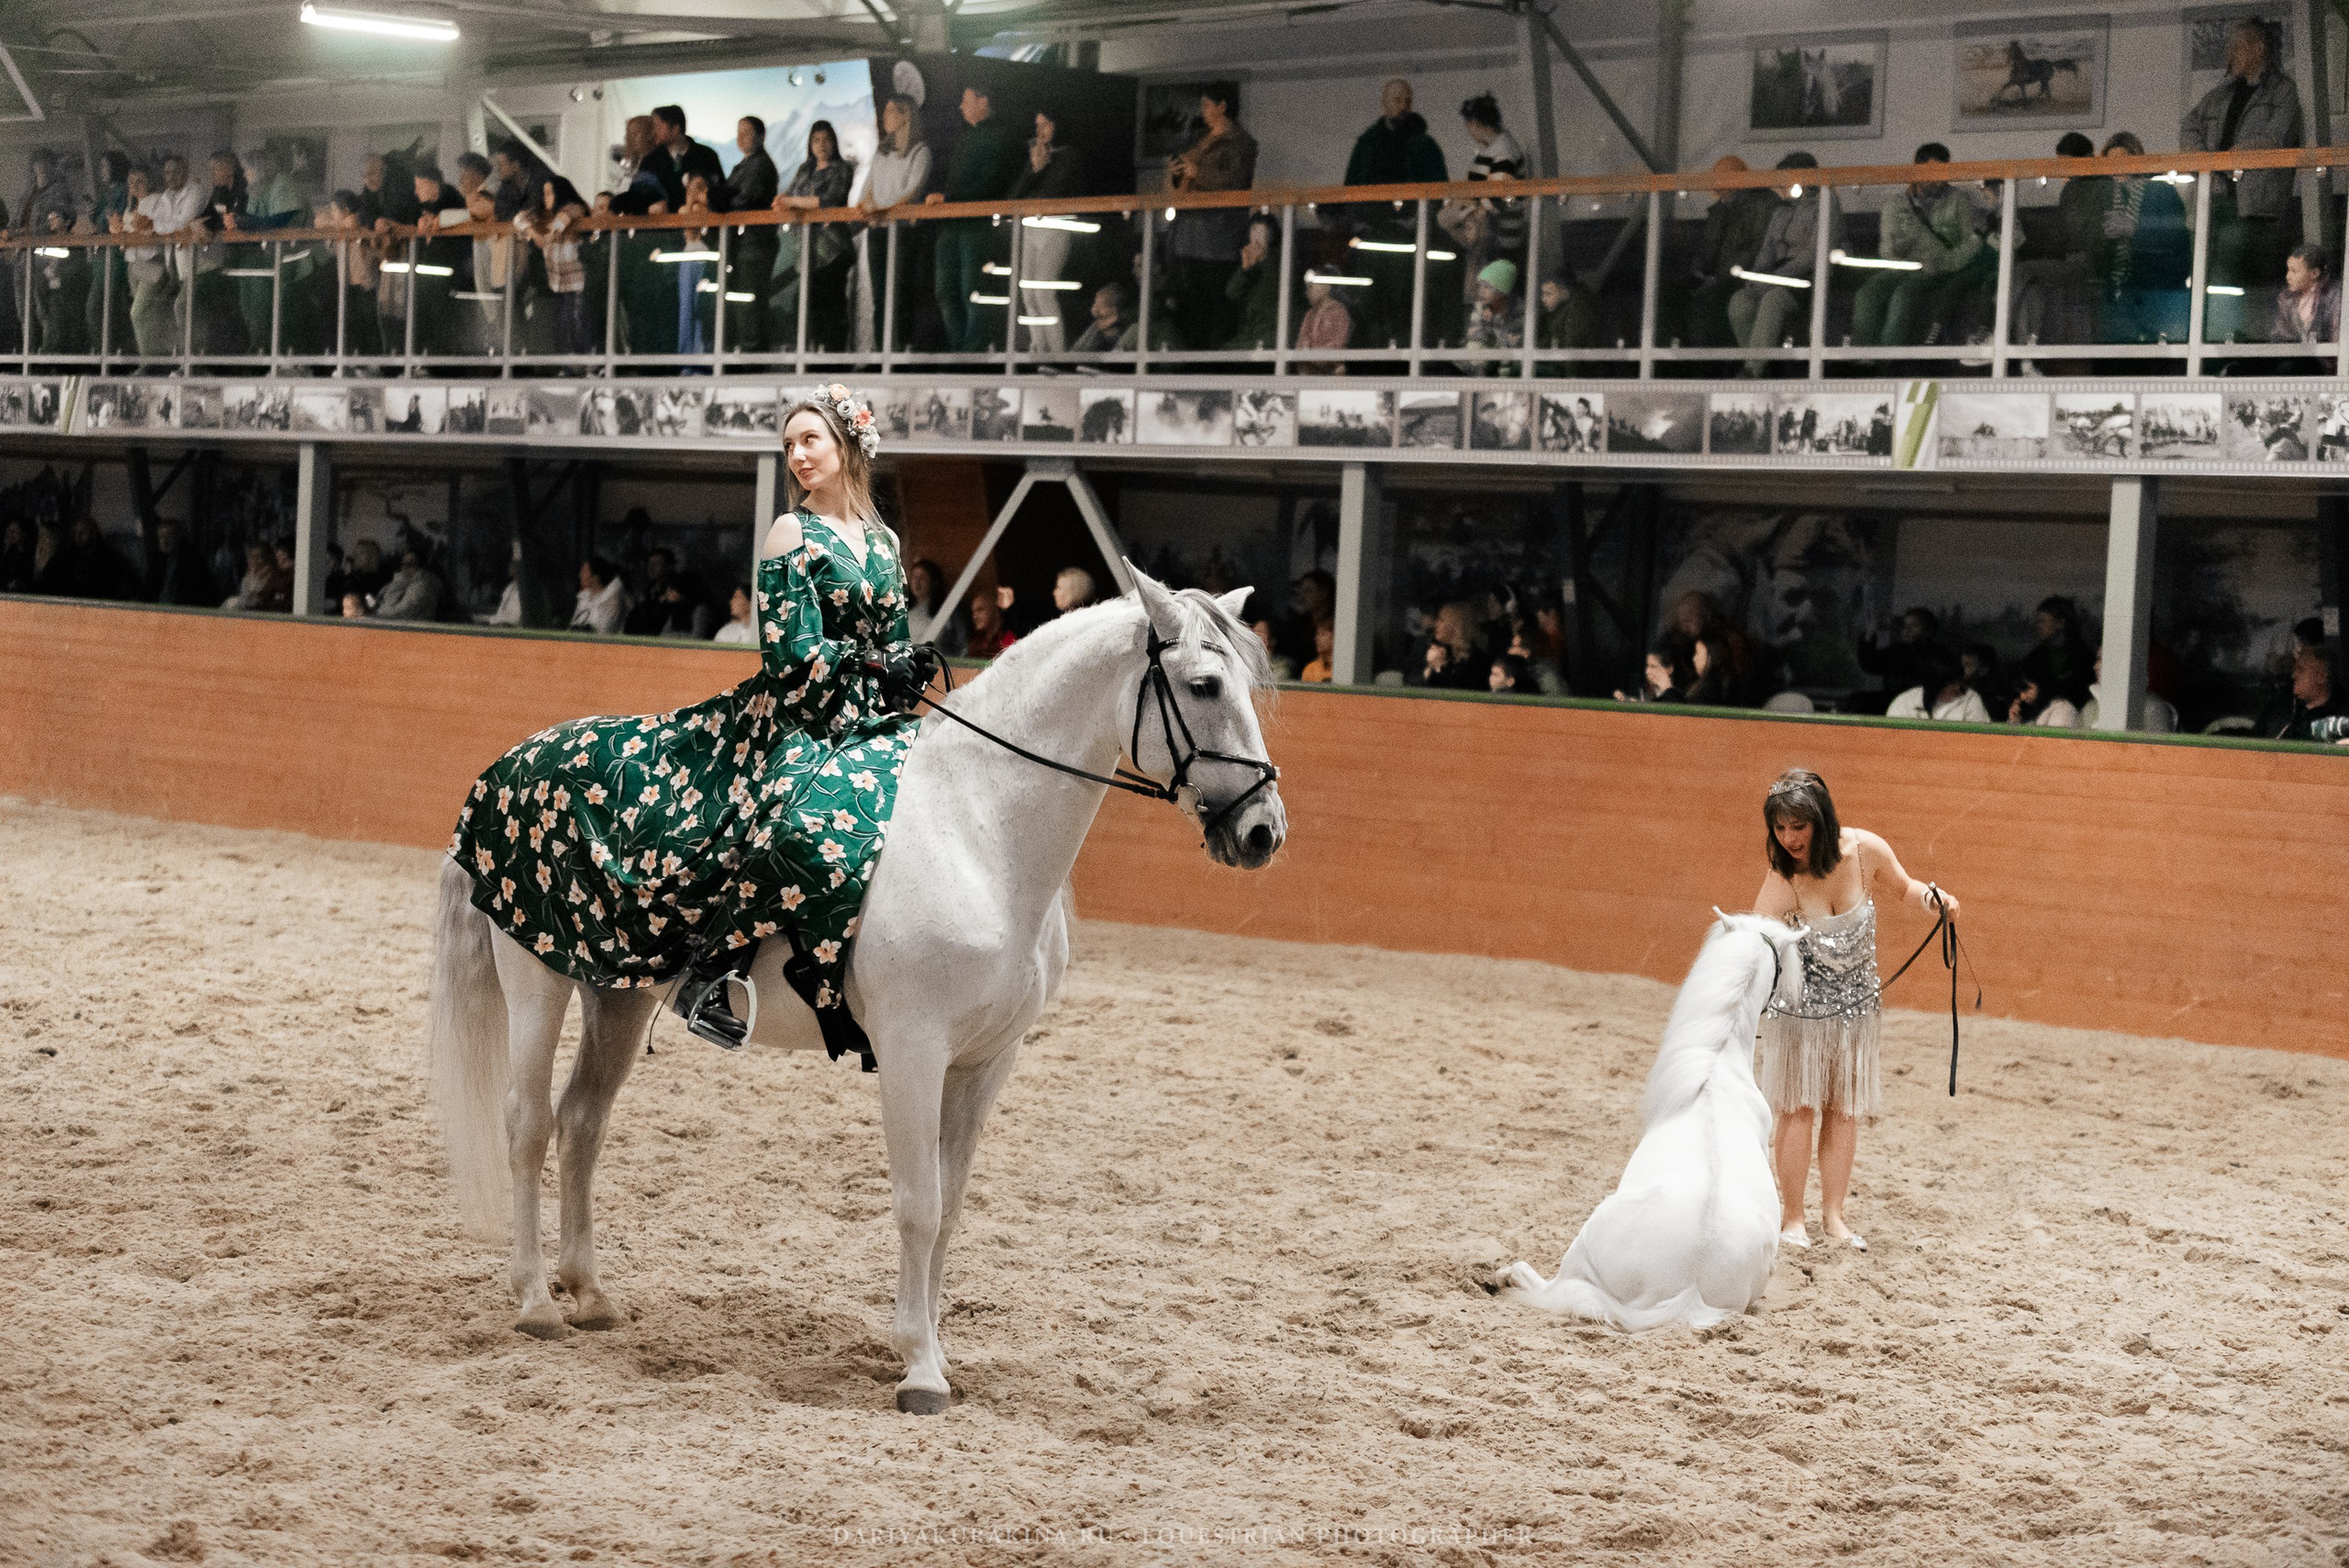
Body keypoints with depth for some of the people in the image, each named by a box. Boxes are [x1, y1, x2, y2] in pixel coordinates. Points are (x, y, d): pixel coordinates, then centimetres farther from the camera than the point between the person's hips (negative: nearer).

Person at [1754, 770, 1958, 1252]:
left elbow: (1901, 889, 4)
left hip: (1856, 1003, 3)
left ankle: (1833, 1215, 17)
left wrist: (1932, 897, -17)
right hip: (1800, 1001, -3)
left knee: (1845, 1109, 8)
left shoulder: (1866, 851, -19)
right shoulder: (1781, 883, -27)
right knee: (1800, 1107, -2)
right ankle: (1792, 1217, 9)